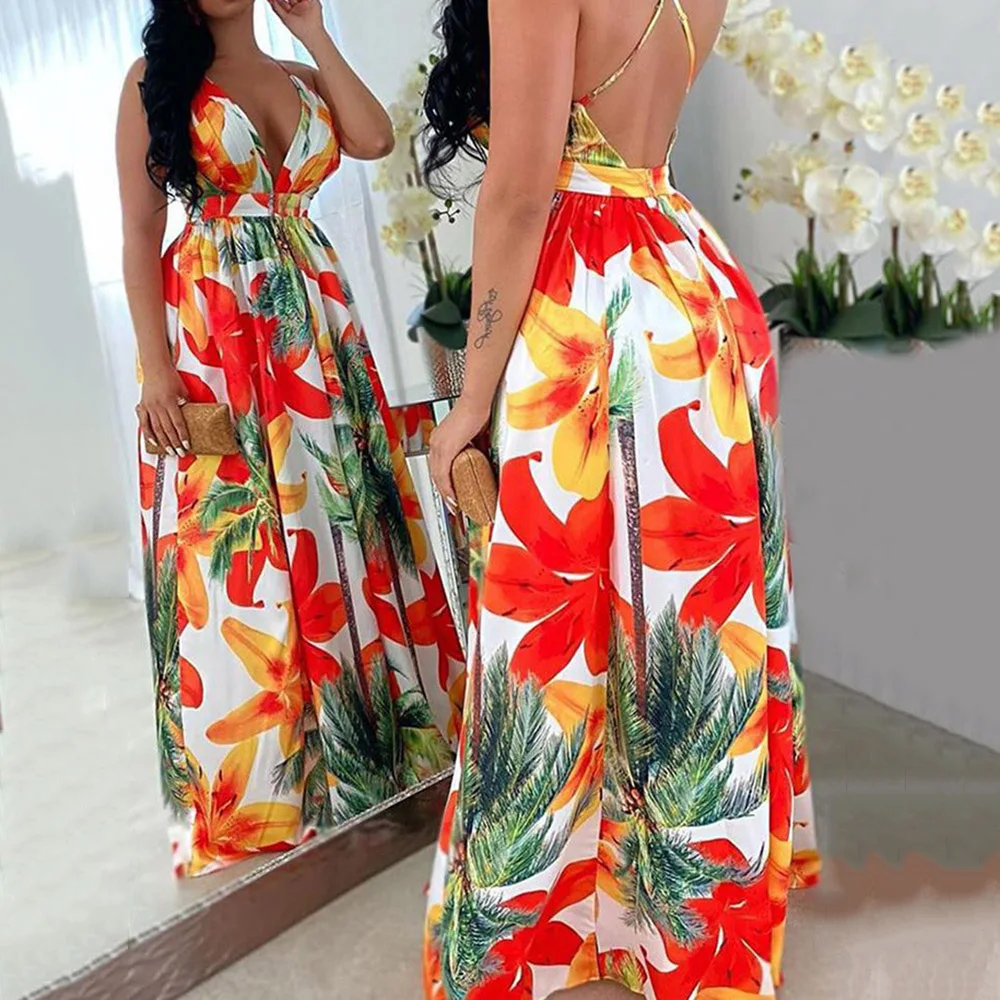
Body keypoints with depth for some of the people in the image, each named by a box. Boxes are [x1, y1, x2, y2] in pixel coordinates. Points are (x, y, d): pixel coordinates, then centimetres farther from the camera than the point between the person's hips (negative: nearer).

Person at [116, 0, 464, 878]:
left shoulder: (301, 78, 18)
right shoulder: (156, 80, 5)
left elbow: (374, 138, -2)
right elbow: (141, 230, -3)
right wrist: (156, 366, -12)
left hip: (315, 322, 4)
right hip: (211, 329, -4)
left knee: (338, 515, 7)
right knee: (236, 538, -2)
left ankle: (367, 724, 23)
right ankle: (253, 780, 13)